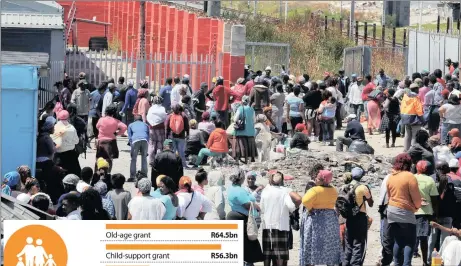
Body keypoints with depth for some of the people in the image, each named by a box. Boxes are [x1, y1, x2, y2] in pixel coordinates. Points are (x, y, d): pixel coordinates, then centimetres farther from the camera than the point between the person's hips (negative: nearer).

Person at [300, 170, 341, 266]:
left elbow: (305, 201, -31)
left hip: (315, 219, -6)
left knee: (311, 246, -1)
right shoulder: (333, 191, 4)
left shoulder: (315, 190, -18)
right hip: (330, 219, 6)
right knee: (329, 247, 12)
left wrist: (309, 208, -15)